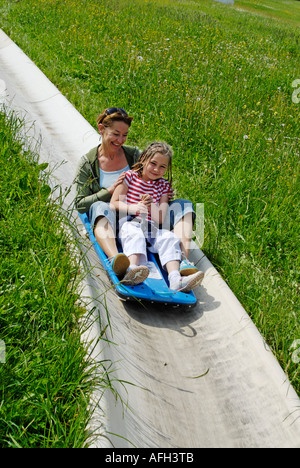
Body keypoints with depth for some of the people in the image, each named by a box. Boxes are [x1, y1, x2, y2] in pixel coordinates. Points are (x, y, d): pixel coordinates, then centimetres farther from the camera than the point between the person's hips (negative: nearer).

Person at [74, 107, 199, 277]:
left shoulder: (135, 154, 11)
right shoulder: (87, 163, 4)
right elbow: (80, 204, -2)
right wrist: (110, 191, -14)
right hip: (109, 225, -3)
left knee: (183, 205, -15)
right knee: (101, 208, -37)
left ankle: (183, 261, -38)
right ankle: (115, 260, -62)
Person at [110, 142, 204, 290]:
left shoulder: (164, 186, 16)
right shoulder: (130, 176, 8)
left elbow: (160, 218, 7)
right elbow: (114, 203, 2)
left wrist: (151, 206, -15)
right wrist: (133, 208, -18)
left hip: (151, 227, 3)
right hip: (128, 222, -3)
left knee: (169, 237, -24)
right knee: (135, 234, -36)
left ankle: (175, 278, -43)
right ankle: (132, 269, -63)